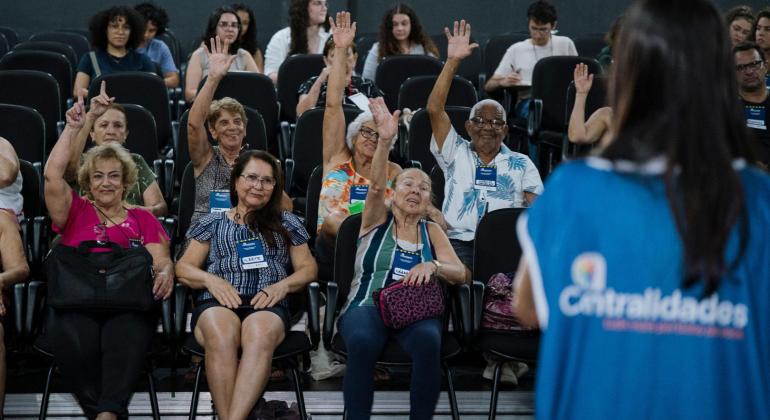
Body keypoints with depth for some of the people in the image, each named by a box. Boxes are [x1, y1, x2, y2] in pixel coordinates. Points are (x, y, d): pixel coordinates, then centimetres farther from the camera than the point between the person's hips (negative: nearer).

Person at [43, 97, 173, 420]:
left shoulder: (143, 219, 25)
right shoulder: (76, 212, 22)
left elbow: (162, 260, 12)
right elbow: (52, 176, 6)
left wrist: (165, 273, -13)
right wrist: (72, 128, 9)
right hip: (75, 302, 0)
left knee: (125, 337, -37)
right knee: (73, 339, -36)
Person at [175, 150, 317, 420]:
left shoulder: (287, 223, 24)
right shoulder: (212, 223, 22)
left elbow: (308, 268, 19)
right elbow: (184, 267, 17)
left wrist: (283, 286, -3)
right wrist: (210, 279, -5)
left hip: (267, 305, 0)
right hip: (217, 303, 0)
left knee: (260, 336, -39)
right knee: (221, 335, -39)